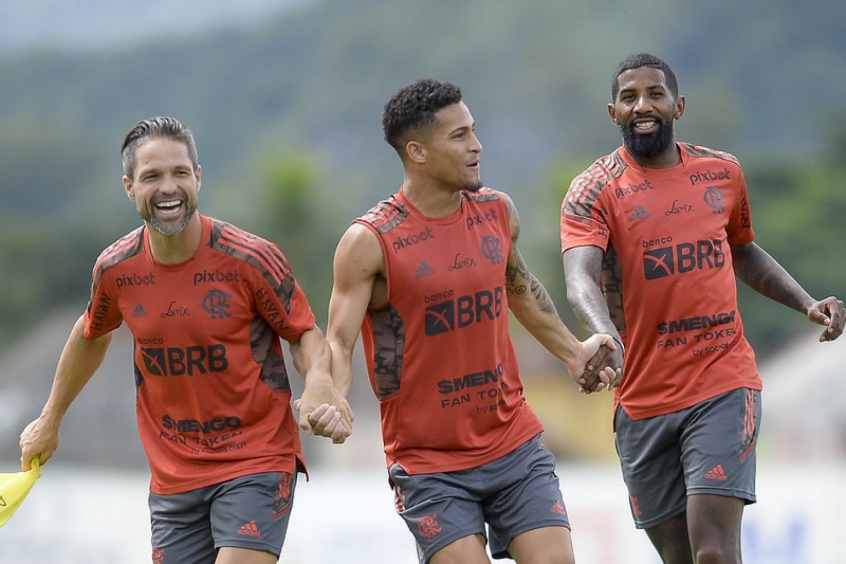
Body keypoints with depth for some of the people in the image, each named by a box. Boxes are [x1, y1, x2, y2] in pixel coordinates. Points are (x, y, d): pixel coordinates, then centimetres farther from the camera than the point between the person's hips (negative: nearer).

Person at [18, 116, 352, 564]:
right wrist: (49, 421, 29)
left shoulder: (250, 258, -12)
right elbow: (90, 336, 19)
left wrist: (318, 388, -23)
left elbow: (305, 334, -2)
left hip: (258, 463, -4)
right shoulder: (116, 270, -2)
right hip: (172, 474, 4)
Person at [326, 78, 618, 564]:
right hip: (429, 463, -5)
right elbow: (338, 342, -14)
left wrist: (572, 351, 28)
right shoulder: (370, 242, -12)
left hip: (516, 445, 5)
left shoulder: (497, 212, 5)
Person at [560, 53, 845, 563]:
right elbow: (580, 278, -22)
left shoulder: (723, 173, 7)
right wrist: (605, 336, -44)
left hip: (724, 387, 0)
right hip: (643, 401, 0)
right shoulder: (594, 191, -5)